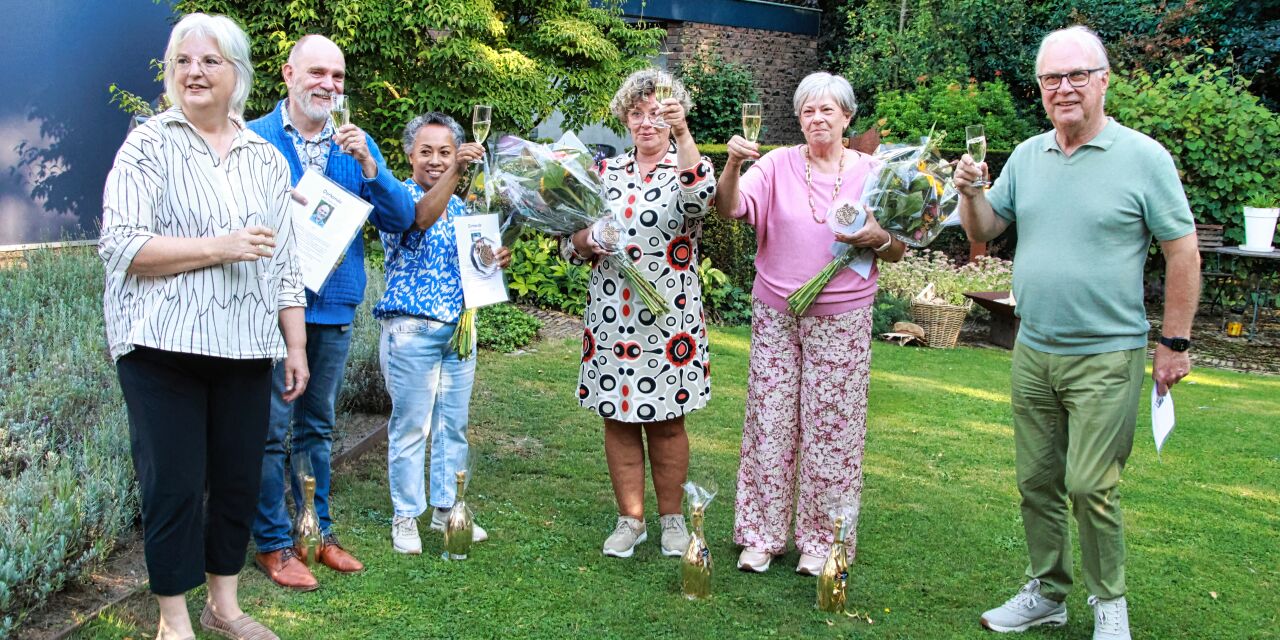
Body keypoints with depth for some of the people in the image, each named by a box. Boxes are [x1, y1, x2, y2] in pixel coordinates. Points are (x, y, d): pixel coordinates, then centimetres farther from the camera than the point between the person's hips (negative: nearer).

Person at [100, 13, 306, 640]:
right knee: (173, 484, 0)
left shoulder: (266, 158, 12)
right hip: (164, 348, -4)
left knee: (239, 478, 9)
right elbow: (121, 246, -10)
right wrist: (220, 246, -17)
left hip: (244, 350, 4)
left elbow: (284, 261, 13)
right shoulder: (149, 144, 0)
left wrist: (296, 344, 9)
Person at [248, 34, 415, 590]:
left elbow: (401, 219, 0)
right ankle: (272, 542, 14)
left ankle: (318, 530, 28)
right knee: (271, 428, 0)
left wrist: (366, 164, -14)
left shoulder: (356, 144, 8)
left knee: (317, 425, 16)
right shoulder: (255, 139, -4)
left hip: (334, 307, 5)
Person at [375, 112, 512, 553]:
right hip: (412, 330, -6)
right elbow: (421, 217, -29)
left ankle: (447, 509, 23)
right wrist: (455, 173, -41)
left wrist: (497, 259, 0)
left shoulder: (461, 205, 15)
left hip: (459, 329, 6)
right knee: (411, 425, 0)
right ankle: (406, 516, 12)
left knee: (454, 425, 11)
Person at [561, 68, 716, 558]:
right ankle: (630, 519, 22)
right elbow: (571, 241, 14)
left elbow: (700, 196, -26)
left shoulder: (688, 167, 1)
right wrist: (583, 241, -9)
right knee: (618, 418, 8)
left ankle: (672, 518, 23)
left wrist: (682, 134, -35)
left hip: (668, 318, -3)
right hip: (609, 314, 3)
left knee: (665, 420, 6)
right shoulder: (606, 172, 11)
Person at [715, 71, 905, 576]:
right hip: (775, 313, 1)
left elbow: (898, 252, 8)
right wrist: (733, 165, -27)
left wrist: (879, 239, -14)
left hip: (842, 319, 0)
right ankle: (762, 534, 18)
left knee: (831, 429, 4)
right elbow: (730, 209, -10)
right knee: (770, 422, 5)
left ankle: (822, 539, 18)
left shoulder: (871, 172, 4)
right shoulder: (778, 164, 3)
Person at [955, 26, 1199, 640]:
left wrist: (1175, 343, -5)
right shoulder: (1026, 156, 7)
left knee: (1090, 486, -4)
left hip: (1106, 358, -5)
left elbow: (1182, 252, -4)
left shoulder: (1144, 158, -7)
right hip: (1032, 352, 5)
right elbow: (983, 231, 14)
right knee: (1036, 481, 12)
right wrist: (970, 191, -7)